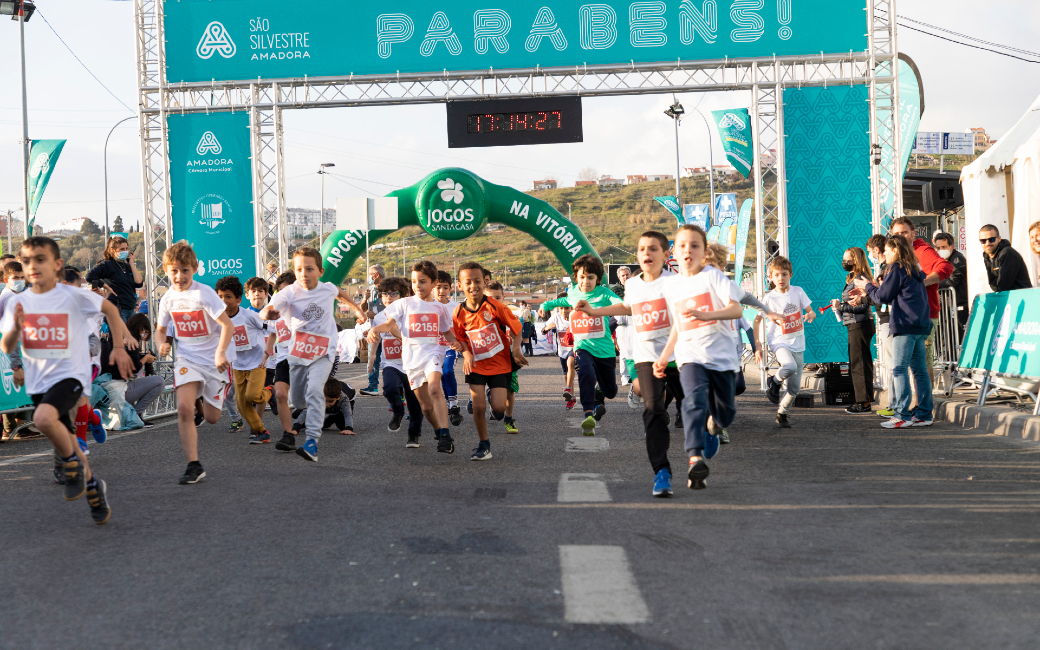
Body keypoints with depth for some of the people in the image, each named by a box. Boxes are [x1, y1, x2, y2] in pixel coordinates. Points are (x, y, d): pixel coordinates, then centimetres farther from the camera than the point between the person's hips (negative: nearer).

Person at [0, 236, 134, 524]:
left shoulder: (73, 296, -10)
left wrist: (118, 348, 3)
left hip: (70, 374, -5)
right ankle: (92, 484, 36)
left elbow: (110, 309, 5)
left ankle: (73, 464, -7)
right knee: (65, 442, 14)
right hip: (37, 382, 5)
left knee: (43, 418, -33)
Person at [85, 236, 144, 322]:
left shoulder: (127, 266, 16)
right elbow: (90, 276, -13)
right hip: (117, 310, -7)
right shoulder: (107, 265, -2)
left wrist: (131, 263, 4)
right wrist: (106, 286, -12)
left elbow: (139, 283, 4)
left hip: (130, 310, 7)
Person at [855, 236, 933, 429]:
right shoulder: (914, 270, 19)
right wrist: (877, 287, 25)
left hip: (906, 325, -9)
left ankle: (902, 415, -10)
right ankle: (924, 414, 10)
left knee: (899, 369, -7)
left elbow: (882, 297, -5)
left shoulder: (896, 269, -7)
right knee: (919, 370, 9)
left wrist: (868, 286, 12)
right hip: (921, 325, 9)